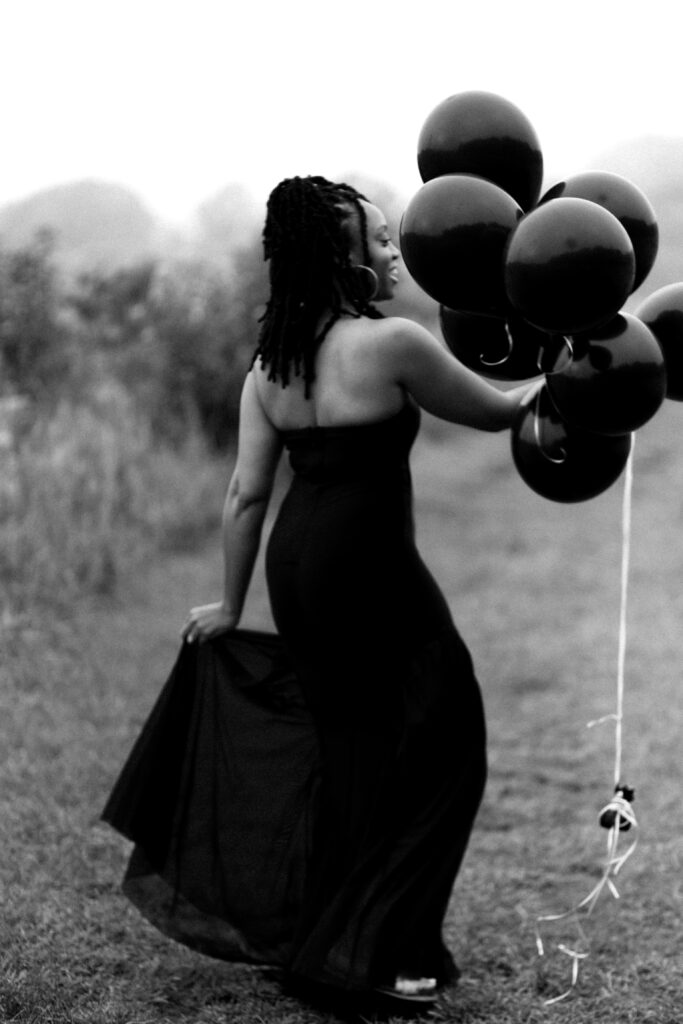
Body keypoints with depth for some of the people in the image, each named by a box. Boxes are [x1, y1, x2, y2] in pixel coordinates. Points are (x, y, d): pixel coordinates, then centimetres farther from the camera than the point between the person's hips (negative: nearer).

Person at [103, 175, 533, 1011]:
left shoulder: (270, 361, 6)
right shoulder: (391, 344, -13)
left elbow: (246, 492, 7)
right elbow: (493, 412, -1)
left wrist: (230, 604, 15)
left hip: (294, 563, 8)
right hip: (370, 566, -7)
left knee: (343, 747, 20)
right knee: (439, 747, 3)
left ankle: (311, 934, 29)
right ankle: (380, 952, 2)